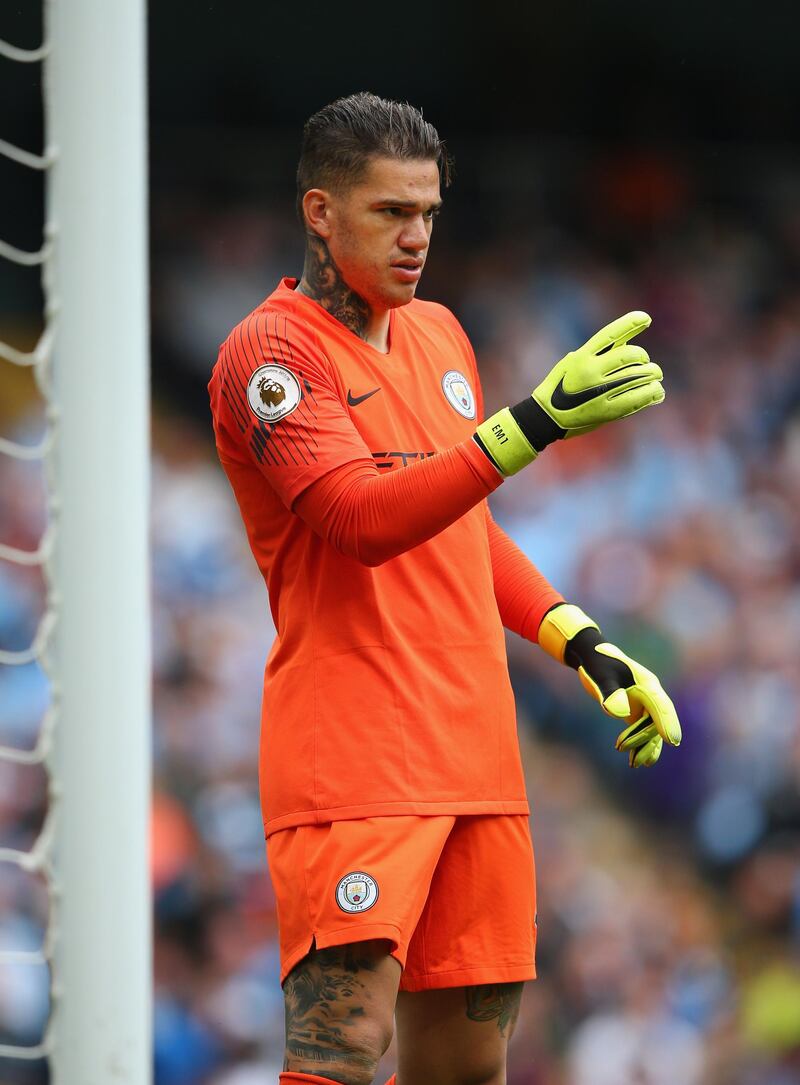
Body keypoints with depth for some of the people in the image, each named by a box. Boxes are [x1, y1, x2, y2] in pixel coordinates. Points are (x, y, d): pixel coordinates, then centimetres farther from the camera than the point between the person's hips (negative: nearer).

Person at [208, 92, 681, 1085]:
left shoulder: (438, 334, 18)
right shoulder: (270, 351, -8)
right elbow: (365, 519, -22)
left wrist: (581, 643, 16)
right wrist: (534, 423, -30)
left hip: (475, 758, 8)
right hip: (349, 767, -8)